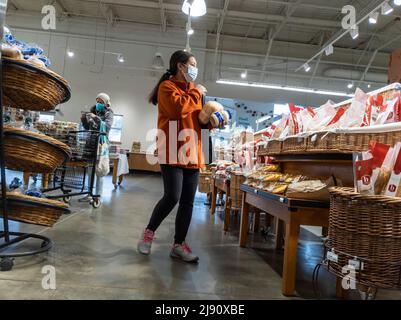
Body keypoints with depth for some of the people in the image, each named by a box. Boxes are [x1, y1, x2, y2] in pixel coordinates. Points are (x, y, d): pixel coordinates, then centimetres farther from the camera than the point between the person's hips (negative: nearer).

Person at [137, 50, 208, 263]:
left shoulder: (192, 89, 22)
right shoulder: (167, 86, -2)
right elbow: (178, 108, -20)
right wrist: (196, 94, -6)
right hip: (173, 152, -7)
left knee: (188, 201, 4)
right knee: (172, 197, -12)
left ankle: (179, 244, 14)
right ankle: (149, 231, 14)